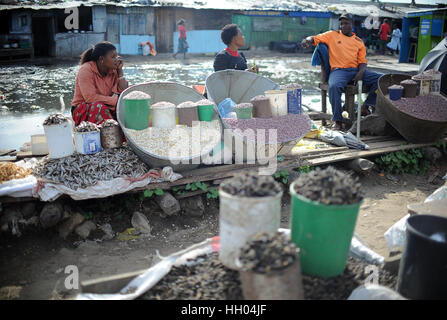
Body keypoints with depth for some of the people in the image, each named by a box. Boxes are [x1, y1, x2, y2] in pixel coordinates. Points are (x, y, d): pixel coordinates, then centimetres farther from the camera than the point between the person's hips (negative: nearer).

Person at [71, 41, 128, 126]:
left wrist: (120, 70, -10)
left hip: (106, 107, 5)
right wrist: (115, 100, -24)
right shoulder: (86, 70, -15)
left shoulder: (113, 71, 0)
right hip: (83, 110, -5)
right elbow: (90, 97, -24)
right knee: (100, 108, -36)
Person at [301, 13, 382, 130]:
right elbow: (316, 38, 4)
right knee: (334, 86, -39)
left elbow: (362, 61, 15)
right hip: (339, 70, -3)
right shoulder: (332, 35, 15)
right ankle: (337, 121, -27)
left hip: (356, 70, 4)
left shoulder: (359, 41, 21)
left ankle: (366, 106, -1)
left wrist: (361, 73, -7)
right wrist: (308, 40, -21)